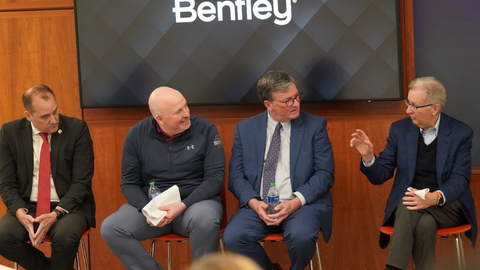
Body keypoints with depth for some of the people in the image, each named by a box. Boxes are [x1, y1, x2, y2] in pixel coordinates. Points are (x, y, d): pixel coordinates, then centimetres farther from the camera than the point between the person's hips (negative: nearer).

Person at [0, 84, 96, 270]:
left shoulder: (77, 129, -7)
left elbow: (82, 182, -9)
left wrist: (57, 213, -23)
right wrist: (21, 212, -19)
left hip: (68, 206, -2)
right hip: (27, 206, 3)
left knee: (65, 235, -35)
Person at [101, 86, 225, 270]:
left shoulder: (206, 130, -6)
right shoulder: (137, 134, -1)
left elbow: (215, 178, -9)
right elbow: (129, 183, 3)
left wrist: (183, 206, -23)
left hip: (196, 201, -2)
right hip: (151, 204, 2)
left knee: (205, 221, -37)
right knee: (110, 229, -22)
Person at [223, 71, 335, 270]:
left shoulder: (315, 126, 2)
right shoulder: (245, 129, 7)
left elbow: (325, 173, -3)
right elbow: (236, 176, 4)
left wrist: (296, 201, -17)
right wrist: (254, 203, -15)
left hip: (304, 203, -2)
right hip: (258, 205, 2)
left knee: (301, 236, -34)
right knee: (233, 237, -26)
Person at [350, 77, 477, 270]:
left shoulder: (461, 133, -3)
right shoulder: (399, 129, 3)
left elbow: (460, 179, -9)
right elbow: (380, 176, 3)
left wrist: (435, 198, -29)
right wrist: (368, 155, -19)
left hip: (447, 203, -2)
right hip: (408, 201, 2)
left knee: (411, 208, -35)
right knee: (425, 222, -35)